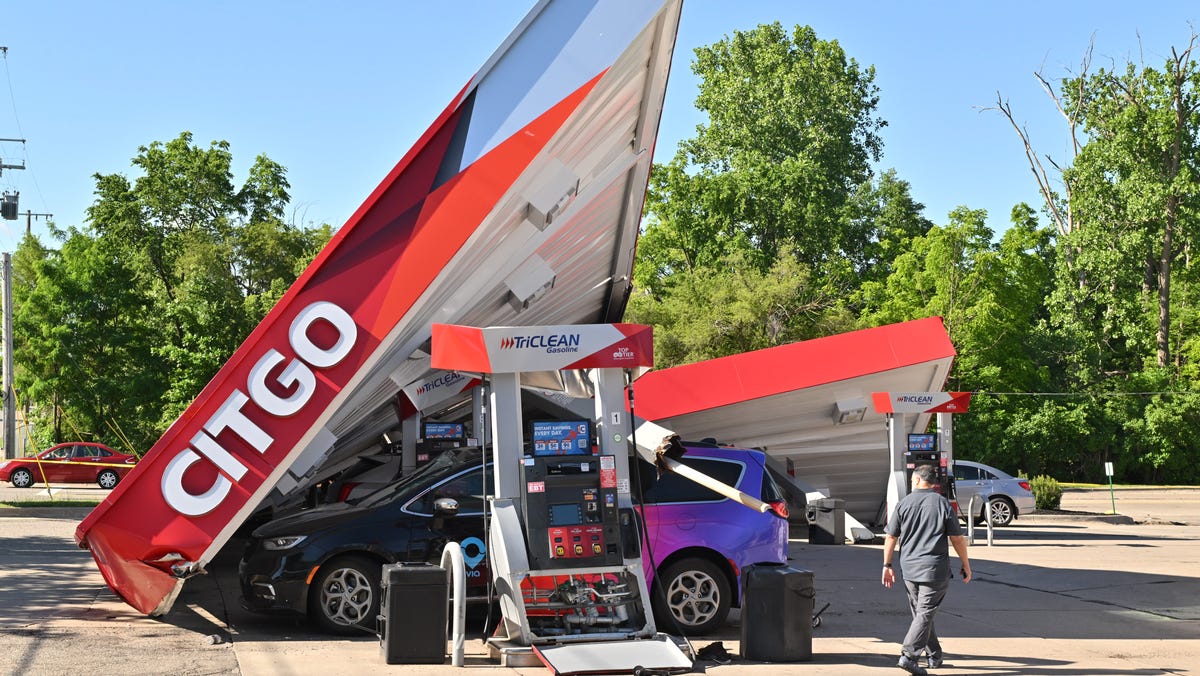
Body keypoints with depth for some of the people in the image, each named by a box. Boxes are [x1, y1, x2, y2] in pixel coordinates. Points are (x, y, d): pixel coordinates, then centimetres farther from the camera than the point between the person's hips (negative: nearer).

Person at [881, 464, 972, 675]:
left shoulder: (903, 504, 1)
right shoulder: (943, 504, -4)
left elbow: (890, 537, 2)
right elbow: (957, 539, -2)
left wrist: (887, 565, 11)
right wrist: (965, 564, 11)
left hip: (909, 569, 3)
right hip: (935, 570, -3)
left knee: (920, 612, 16)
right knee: (925, 614, -3)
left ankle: (935, 655, 25)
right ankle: (909, 655, -16)